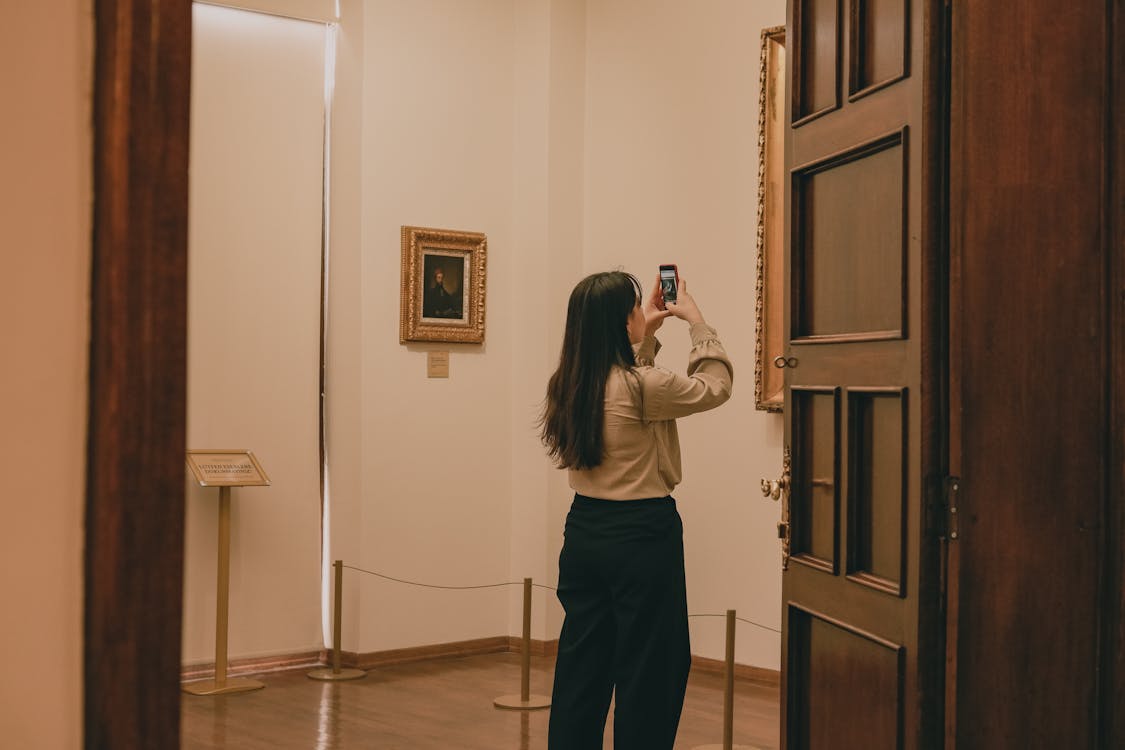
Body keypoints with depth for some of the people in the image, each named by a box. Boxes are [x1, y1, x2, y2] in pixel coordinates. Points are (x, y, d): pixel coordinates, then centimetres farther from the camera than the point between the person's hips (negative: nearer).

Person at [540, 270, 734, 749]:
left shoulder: (568, 385, 2)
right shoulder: (641, 386, -19)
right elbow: (715, 386, -3)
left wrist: (647, 335, 22)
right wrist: (696, 321, 6)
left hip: (584, 530, 7)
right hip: (640, 534, -7)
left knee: (581, 661, 15)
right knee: (649, 670, 6)